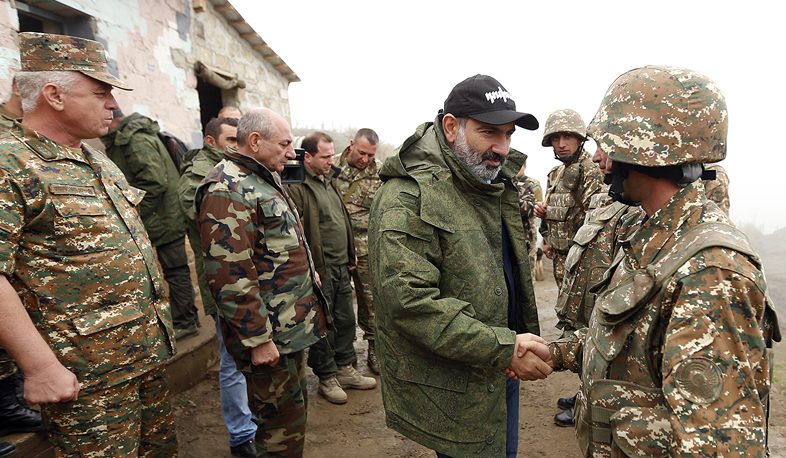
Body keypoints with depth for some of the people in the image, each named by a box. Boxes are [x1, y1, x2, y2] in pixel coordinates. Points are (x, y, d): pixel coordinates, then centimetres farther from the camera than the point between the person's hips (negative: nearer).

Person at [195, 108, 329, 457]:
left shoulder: (264, 179, 14)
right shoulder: (227, 190, -20)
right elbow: (231, 276, -25)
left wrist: (305, 270, 23)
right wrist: (257, 339, -21)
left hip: (292, 328, 10)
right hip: (268, 336, -10)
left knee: (295, 406, 22)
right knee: (284, 423, 3)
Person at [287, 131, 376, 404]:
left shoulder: (330, 180, 14)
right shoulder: (296, 187, -14)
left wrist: (351, 255, 20)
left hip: (341, 267, 8)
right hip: (319, 269, -8)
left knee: (346, 320, 16)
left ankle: (345, 370, 32)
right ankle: (327, 379, 22)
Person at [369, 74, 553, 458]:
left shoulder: (498, 185, 8)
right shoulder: (407, 197, -22)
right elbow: (409, 301, -30)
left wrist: (524, 340, 6)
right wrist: (503, 347, -28)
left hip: (504, 366, 8)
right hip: (452, 387, -8)